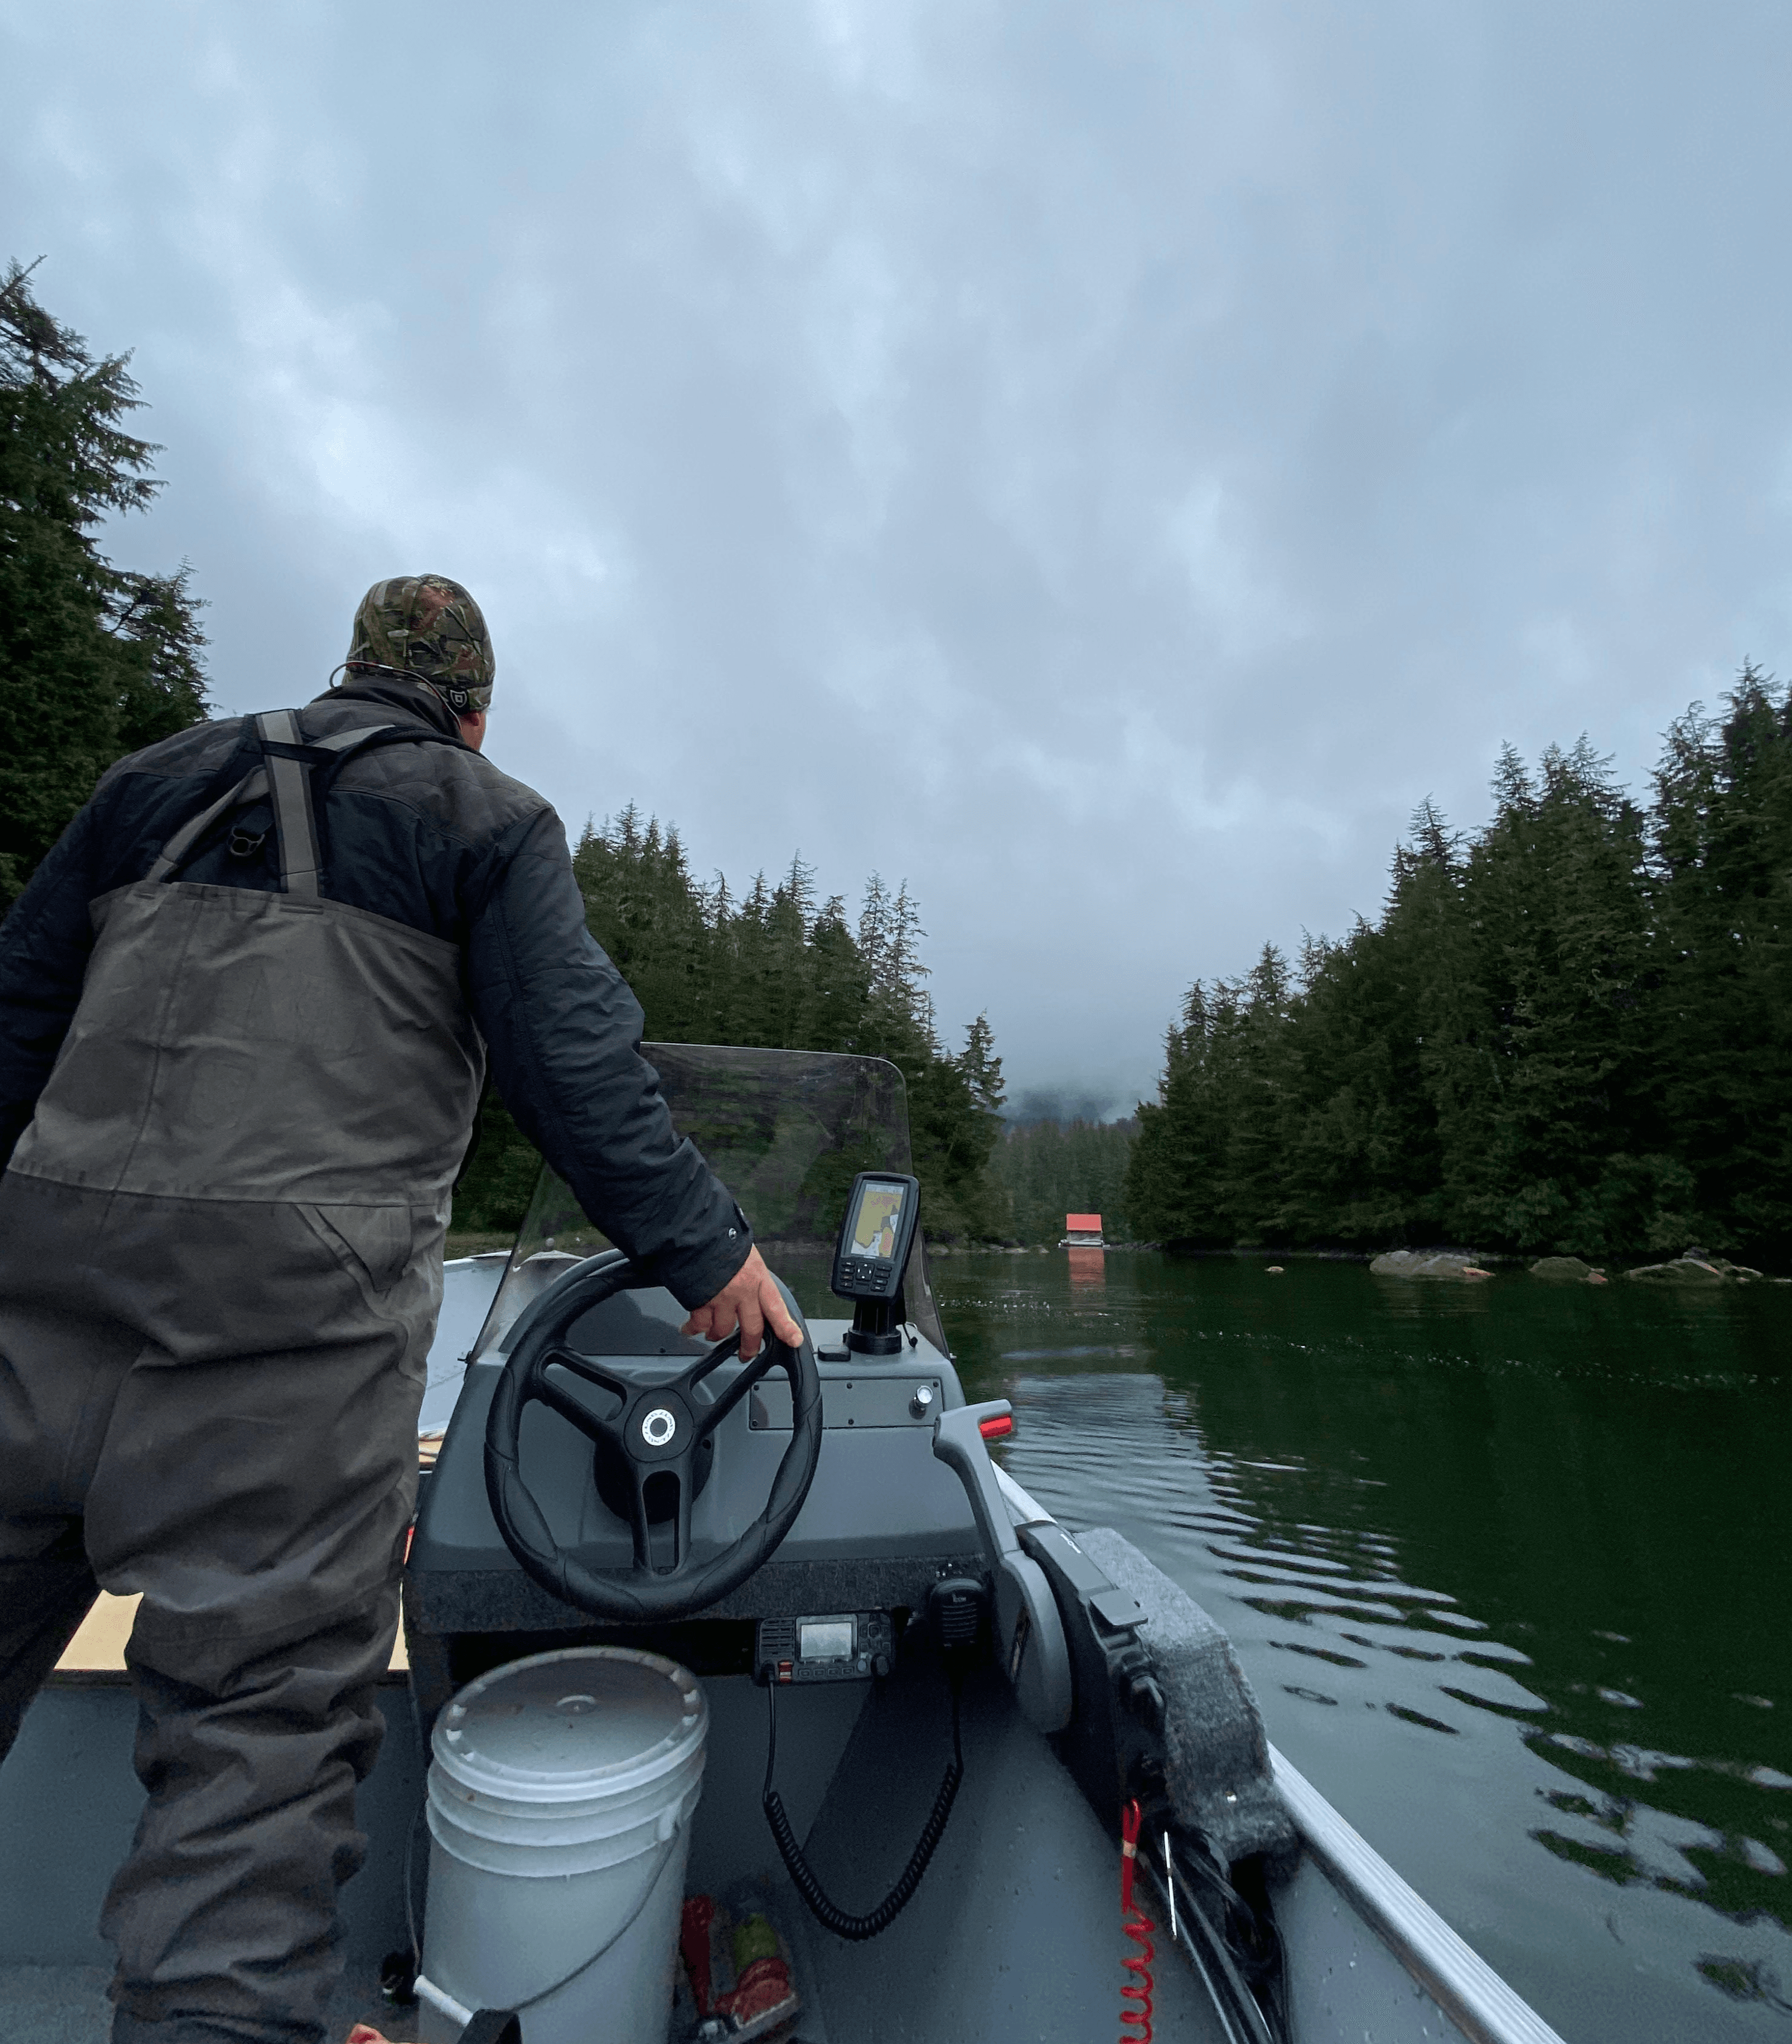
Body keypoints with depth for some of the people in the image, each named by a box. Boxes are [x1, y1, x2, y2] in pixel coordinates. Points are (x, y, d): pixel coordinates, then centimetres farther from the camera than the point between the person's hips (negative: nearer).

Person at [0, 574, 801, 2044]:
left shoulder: (158, 780, 22)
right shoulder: (490, 818, 6)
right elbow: (575, 1063, -5)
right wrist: (707, 1250, -1)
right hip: (302, 1292, -5)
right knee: (269, 1705, 2)